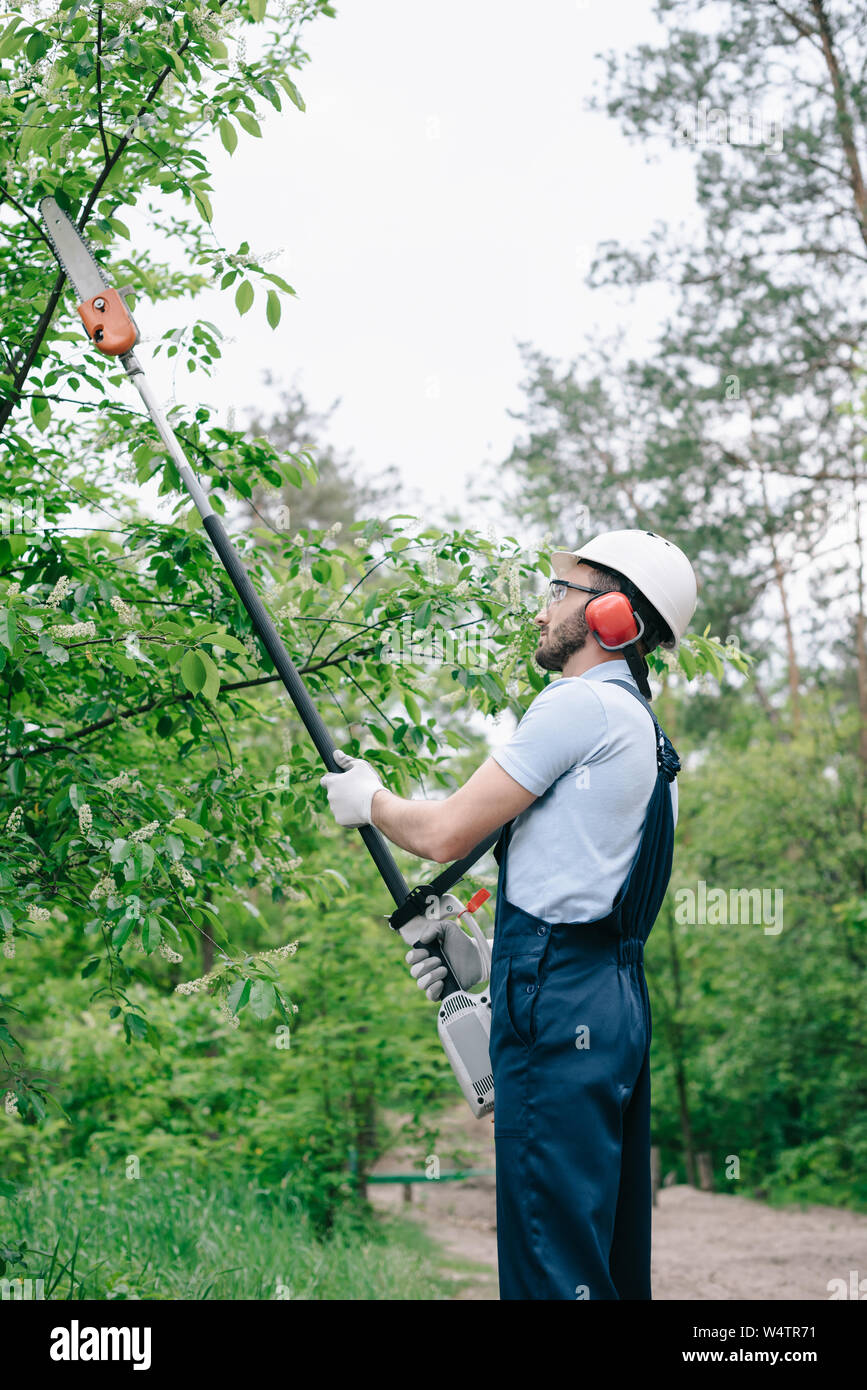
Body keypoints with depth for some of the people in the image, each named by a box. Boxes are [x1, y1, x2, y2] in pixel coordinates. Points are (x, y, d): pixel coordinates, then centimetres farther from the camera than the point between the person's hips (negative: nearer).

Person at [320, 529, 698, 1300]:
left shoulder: (582, 704, -10)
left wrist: (368, 800, 9)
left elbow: (445, 834, -10)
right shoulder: (644, 731, 21)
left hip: (560, 1004, -10)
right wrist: (486, 956, 17)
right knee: (612, 1243, 13)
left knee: (554, 1255, -9)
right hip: (615, 996, 10)